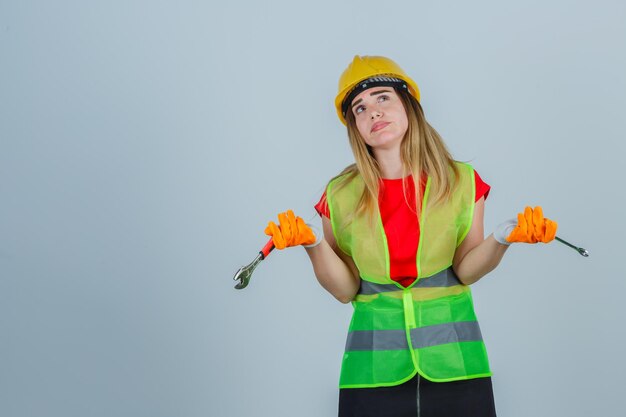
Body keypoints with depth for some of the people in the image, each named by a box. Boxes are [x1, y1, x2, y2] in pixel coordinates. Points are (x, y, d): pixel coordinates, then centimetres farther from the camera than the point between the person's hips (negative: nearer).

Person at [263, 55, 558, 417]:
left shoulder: (461, 181, -2)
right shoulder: (341, 196, -2)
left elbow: (466, 270, -2)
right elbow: (345, 290, -2)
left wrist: (503, 239, -19)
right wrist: (314, 244, -18)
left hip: (454, 359, 0)